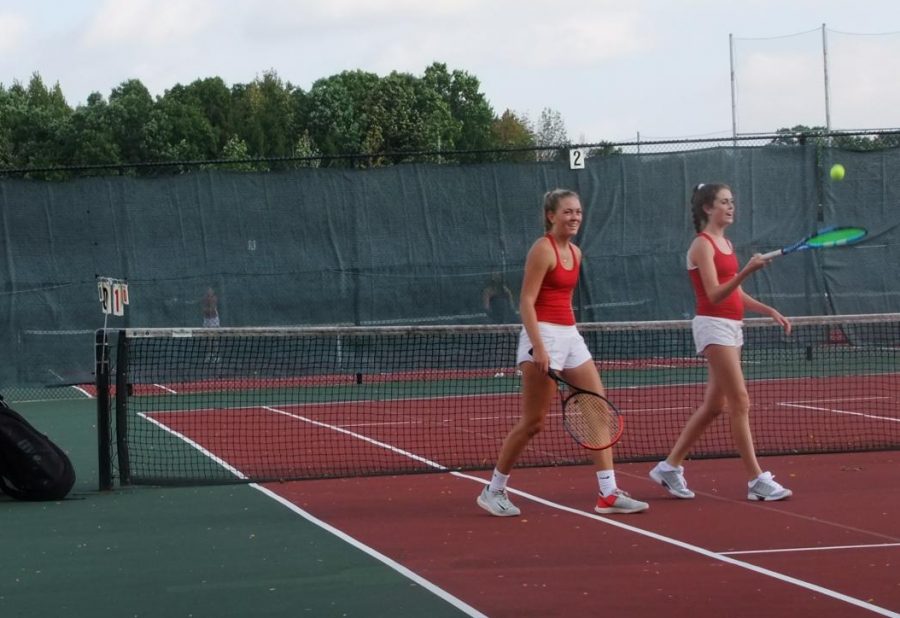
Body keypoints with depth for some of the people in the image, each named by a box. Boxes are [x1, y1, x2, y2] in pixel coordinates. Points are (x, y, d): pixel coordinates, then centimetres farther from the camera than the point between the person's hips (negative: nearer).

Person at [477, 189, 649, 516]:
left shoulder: (575, 252, 14)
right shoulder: (543, 249, -11)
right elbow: (526, 301, -16)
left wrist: (567, 337, 20)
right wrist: (538, 348, -24)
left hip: (570, 336, 9)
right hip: (544, 336, -9)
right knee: (533, 422, -4)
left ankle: (608, 494, 2)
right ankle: (493, 491, 10)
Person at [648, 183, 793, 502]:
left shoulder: (726, 244, 16)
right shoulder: (702, 245, -11)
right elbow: (715, 295, -20)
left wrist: (770, 311, 12)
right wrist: (747, 271, -32)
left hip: (731, 327, 9)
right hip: (713, 325, -9)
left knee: (714, 405, 10)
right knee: (740, 403, -11)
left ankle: (670, 466, 19)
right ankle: (756, 480, -10)